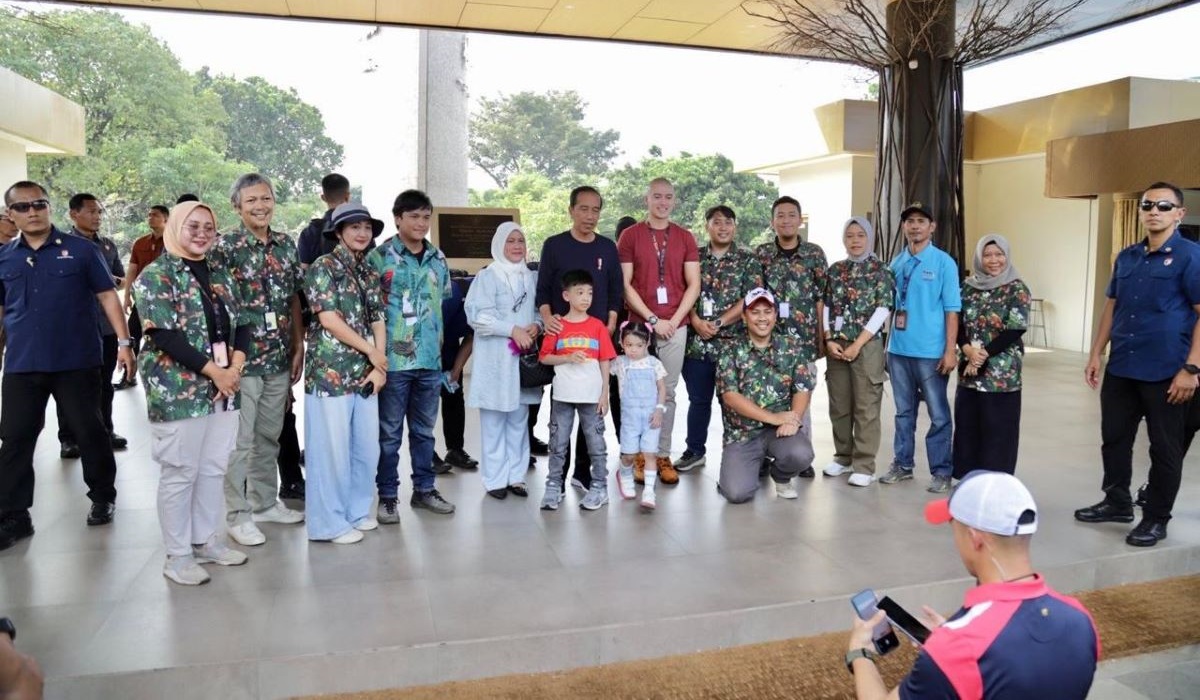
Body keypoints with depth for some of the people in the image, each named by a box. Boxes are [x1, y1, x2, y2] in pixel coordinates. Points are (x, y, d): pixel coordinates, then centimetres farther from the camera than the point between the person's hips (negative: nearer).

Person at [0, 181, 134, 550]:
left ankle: (103, 497, 26)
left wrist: (123, 342, -7)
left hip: (78, 362, -3)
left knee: (89, 431, 8)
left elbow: (107, 296, 0)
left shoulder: (80, 249, -1)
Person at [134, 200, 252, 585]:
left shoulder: (220, 275, 13)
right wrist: (214, 371, -17)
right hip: (178, 391, -6)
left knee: (214, 469, 12)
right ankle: (178, 554, 12)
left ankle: (207, 539, 25)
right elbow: (164, 336, -16)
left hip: (223, 388, 6)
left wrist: (235, 368, -7)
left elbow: (241, 326, 11)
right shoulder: (156, 275, -6)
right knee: (180, 473, 1)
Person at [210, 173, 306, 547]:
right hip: (241, 358, -5)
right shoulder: (224, 247, -8)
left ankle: (265, 501, 30)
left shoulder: (286, 244, 8)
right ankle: (238, 514, 13)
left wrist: (298, 348, 8)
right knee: (240, 439, 2)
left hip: (279, 358, 5)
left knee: (269, 436, 16)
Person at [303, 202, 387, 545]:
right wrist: (371, 351, -10)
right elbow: (328, 319, -14)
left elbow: (378, 321, 11)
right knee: (332, 449, 0)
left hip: (364, 372, 7)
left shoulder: (370, 272, 14)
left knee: (367, 447, 12)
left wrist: (379, 366, -1)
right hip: (330, 371, -7)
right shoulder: (323, 267, -6)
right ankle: (330, 522, 12)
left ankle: (357, 510, 28)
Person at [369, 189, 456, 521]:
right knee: (390, 431, 4)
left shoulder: (438, 259, 11)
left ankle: (424, 489, 26)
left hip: (430, 358, 5)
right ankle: (387, 495, 15)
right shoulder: (379, 257, -6)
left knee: (424, 429, 15)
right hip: (393, 358, -5)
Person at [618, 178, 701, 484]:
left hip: (675, 326, 2)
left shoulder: (685, 237, 8)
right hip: (640, 325, -2)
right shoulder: (630, 235, 2)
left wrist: (673, 320, -7)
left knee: (667, 392, 6)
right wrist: (653, 319, -10)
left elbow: (693, 285, 5)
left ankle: (663, 455, 13)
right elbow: (625, 285, -3)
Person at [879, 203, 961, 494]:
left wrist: (950, 350, -12)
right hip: (898, 350, 4)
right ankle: (902, 464, 25)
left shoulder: (944, 262, -4)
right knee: (904, 411, 14)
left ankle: (942, 472, 14)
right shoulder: (897, 263, 9)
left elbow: (952, 310, -6)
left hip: (931, 351, -4)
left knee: (938, 415, 4)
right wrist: (886, 343, 10)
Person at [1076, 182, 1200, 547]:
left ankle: (1156, 519, 17)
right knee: (1114, 438, 13)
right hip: (1120, 369, 6)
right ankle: (1117, 503, 30)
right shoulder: (1126, 257, 10)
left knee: (1165, 448, 5)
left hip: (1166, 372, -6)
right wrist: (1096, 354, 11)